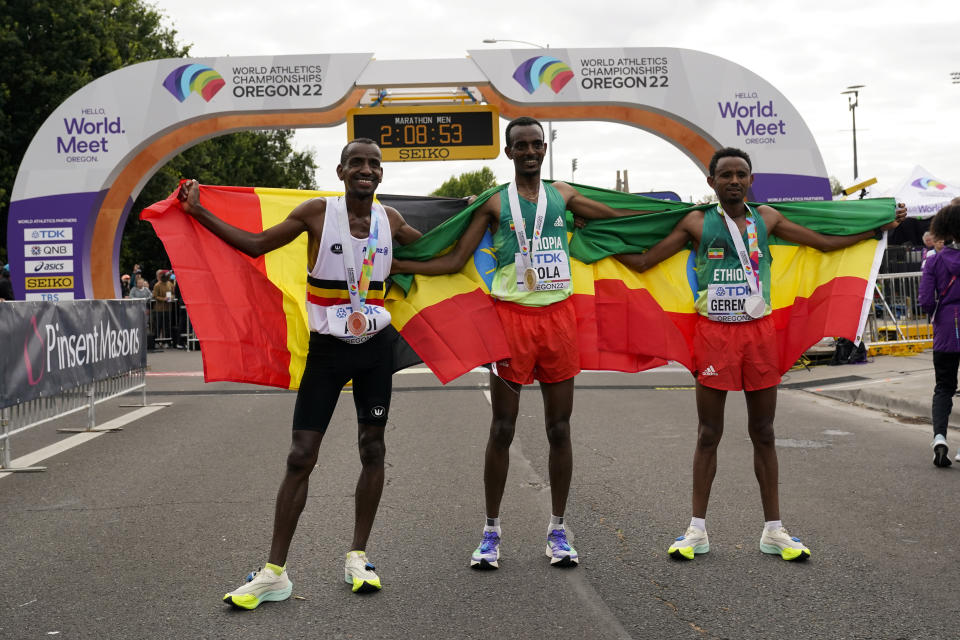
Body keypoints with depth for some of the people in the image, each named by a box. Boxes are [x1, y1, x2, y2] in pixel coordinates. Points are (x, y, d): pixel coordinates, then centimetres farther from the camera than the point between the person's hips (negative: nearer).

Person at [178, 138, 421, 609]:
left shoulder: (389, 219, 3)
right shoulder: (318, 213, -6)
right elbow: (255, 244, -1)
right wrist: (199, 212, -6)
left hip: (375, 347, 3)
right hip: (327, 347, -3)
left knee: (372, 449, 6)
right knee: (301, 456, -5)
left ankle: (357, 557, 19)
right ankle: (274, 573, -2)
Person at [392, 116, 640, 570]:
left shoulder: (562, 195, 12)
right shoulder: (494, 203, 4)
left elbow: (618, 216, 21)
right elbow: (455, 260, 1)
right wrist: (396, 265, -9)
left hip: (558, 316, 3)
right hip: (513, 316, -2)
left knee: (559, 427, 6)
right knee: (502, 429, 1)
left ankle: (557, 531, 16)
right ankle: (491, 532, 11)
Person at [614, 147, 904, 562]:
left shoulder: (767, 218, 8)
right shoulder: (697, 223, 1)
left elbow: (826, 243, 14)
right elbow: (642, 262, 3)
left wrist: (883, 226, 14)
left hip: (759, 331, 2)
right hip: (714, 334, -2)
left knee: (763, 433, 8)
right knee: (709, 434, 3)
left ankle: (773, 530, 14)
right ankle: (697, 530, 10)